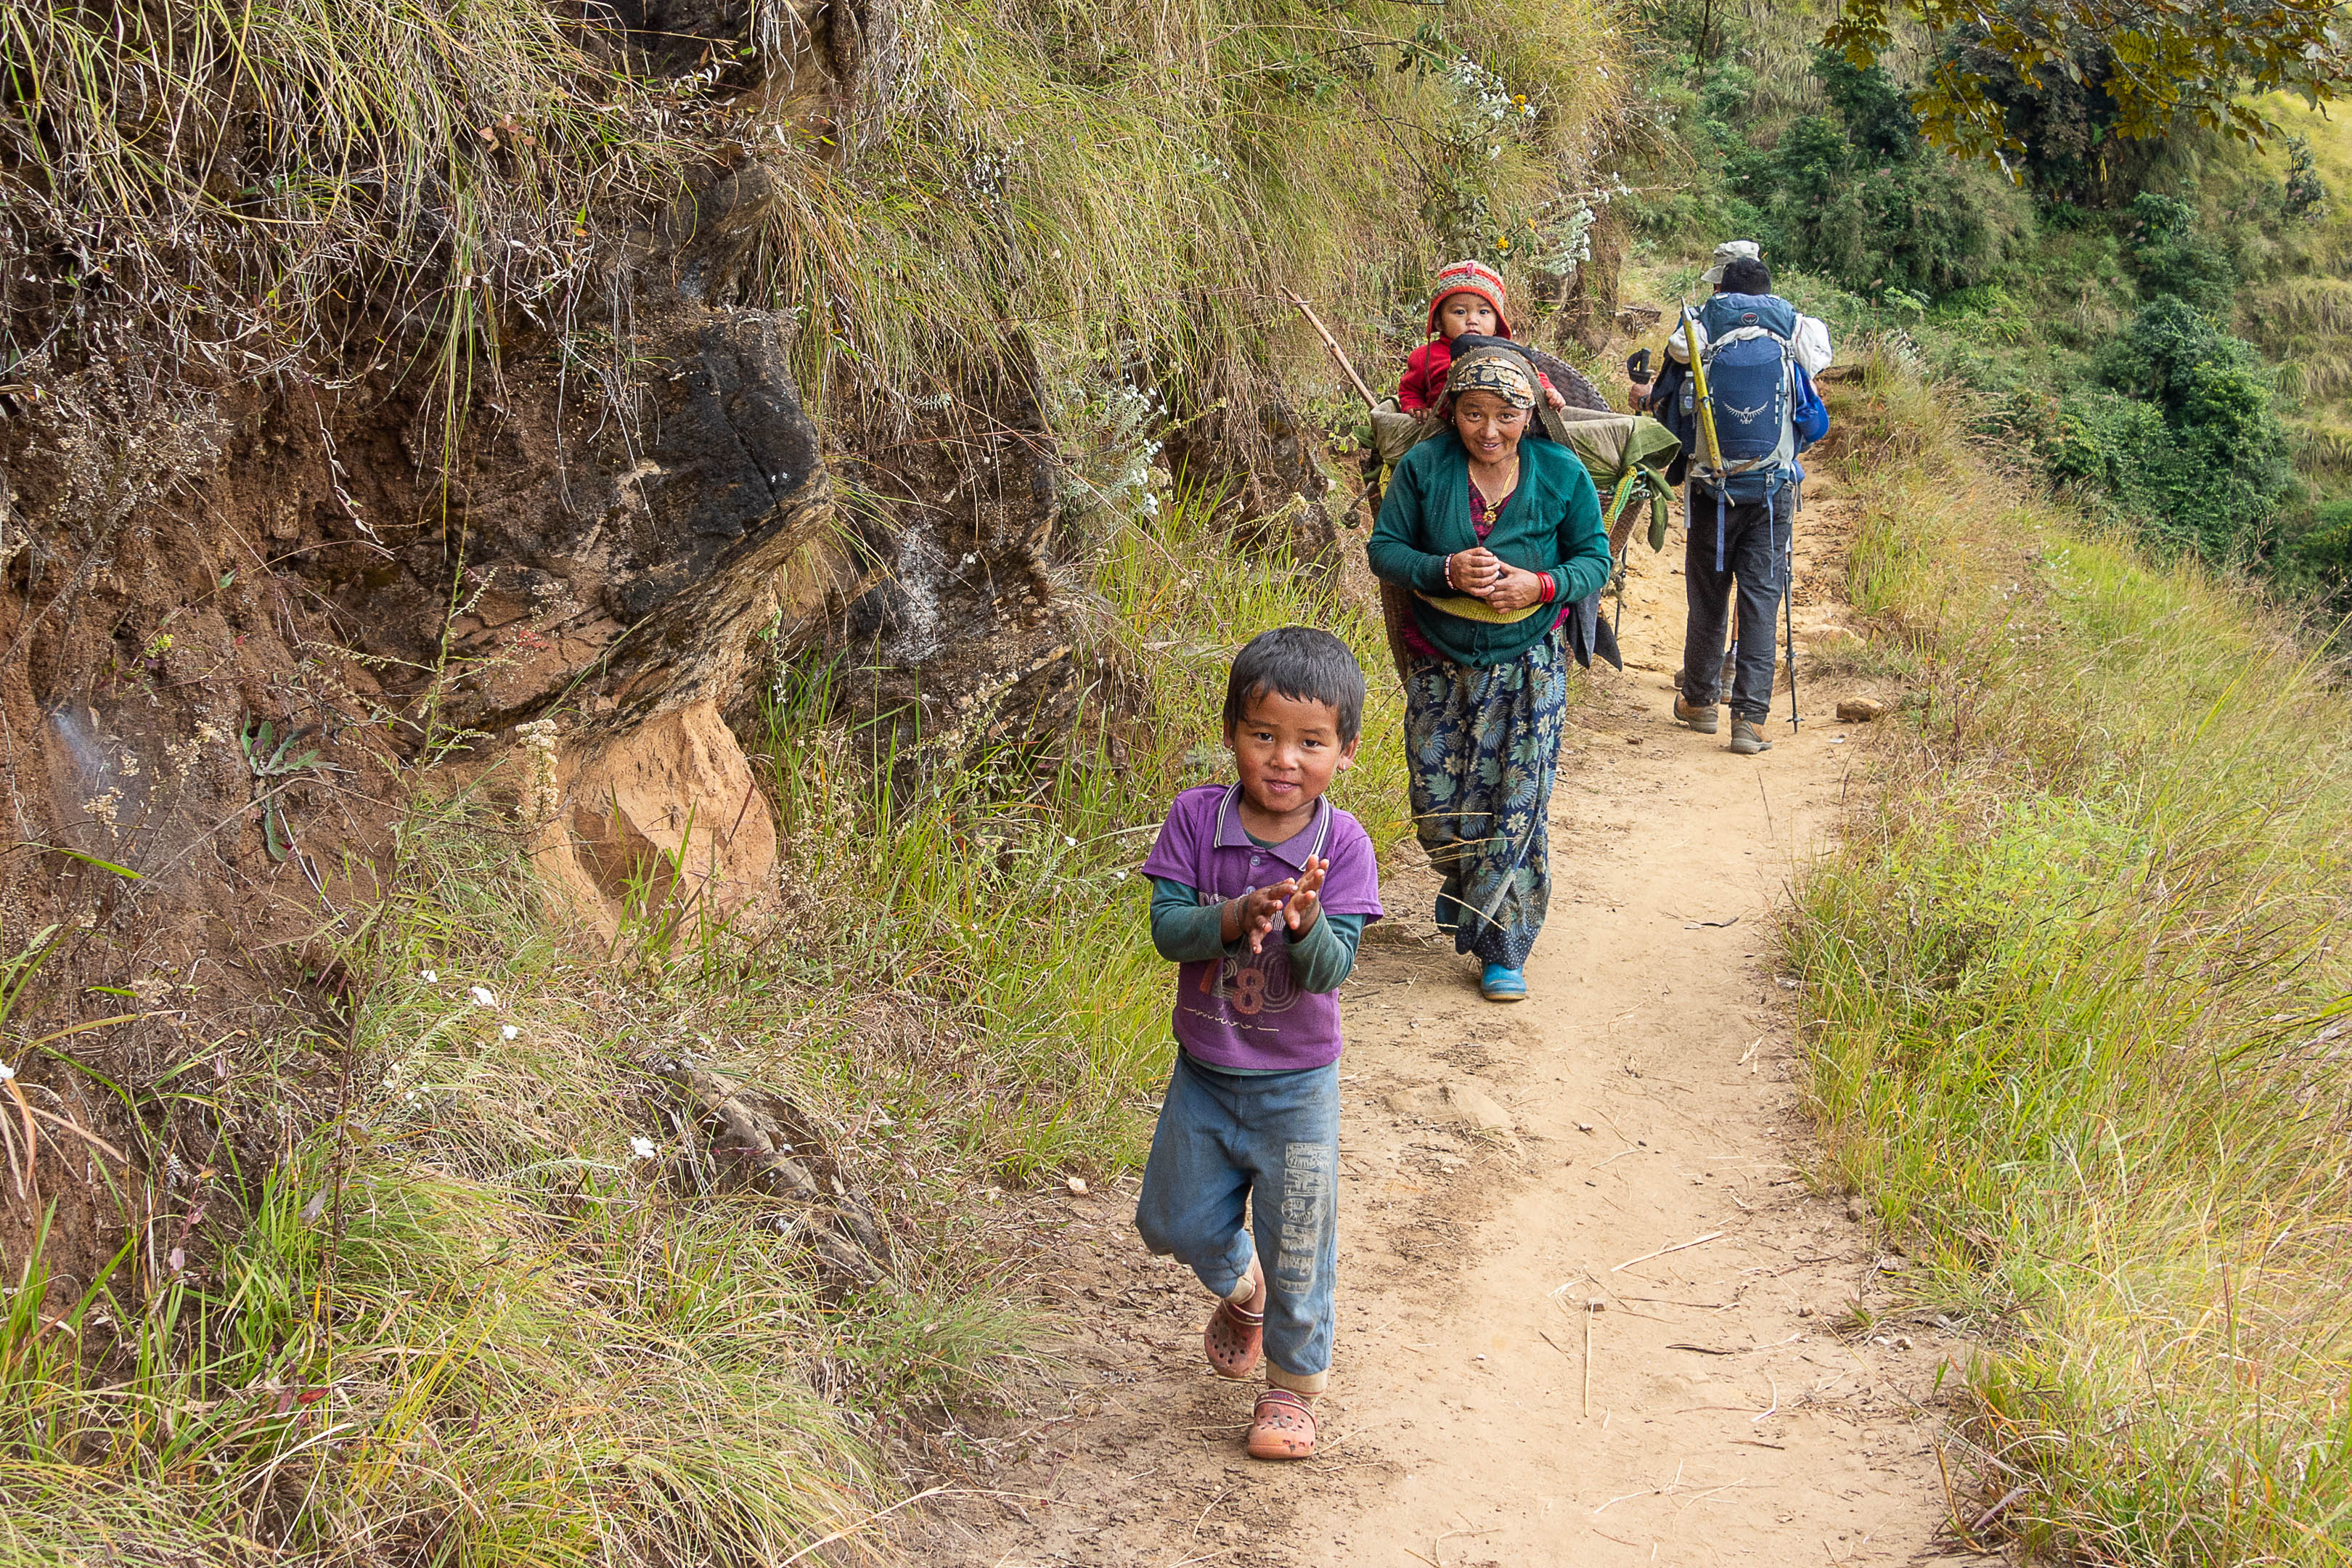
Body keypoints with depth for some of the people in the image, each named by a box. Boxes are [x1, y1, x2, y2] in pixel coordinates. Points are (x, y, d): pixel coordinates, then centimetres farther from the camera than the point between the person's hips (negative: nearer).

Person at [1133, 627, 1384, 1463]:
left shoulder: (1343, 846, -17)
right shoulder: (1195, 818, -12)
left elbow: (1331, 969, -23)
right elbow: (1166, 928, -18)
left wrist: (1306, 923, -44)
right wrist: (1236, 915, -37)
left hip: (1296, 1085, -3)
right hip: (1202, 1074, 3)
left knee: (1296, 1249, 8)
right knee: (1176, 1218, 19)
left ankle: (1293, 1382, 33)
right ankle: (1241, 1292, 51)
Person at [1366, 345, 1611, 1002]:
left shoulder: (1562, 473, -6)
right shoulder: (1423, 467, -7)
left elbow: (1595, 557, 1)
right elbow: (1383, 549, -4)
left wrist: (1541, 585, -20)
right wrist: (1445, 570, -23)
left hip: (1528, 664, -1)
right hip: (1441, 661, 1)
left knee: (1516, 804, -3)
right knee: (1438, 803, 4)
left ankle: (1503, 949, 8)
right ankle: (1465, 883, 39)